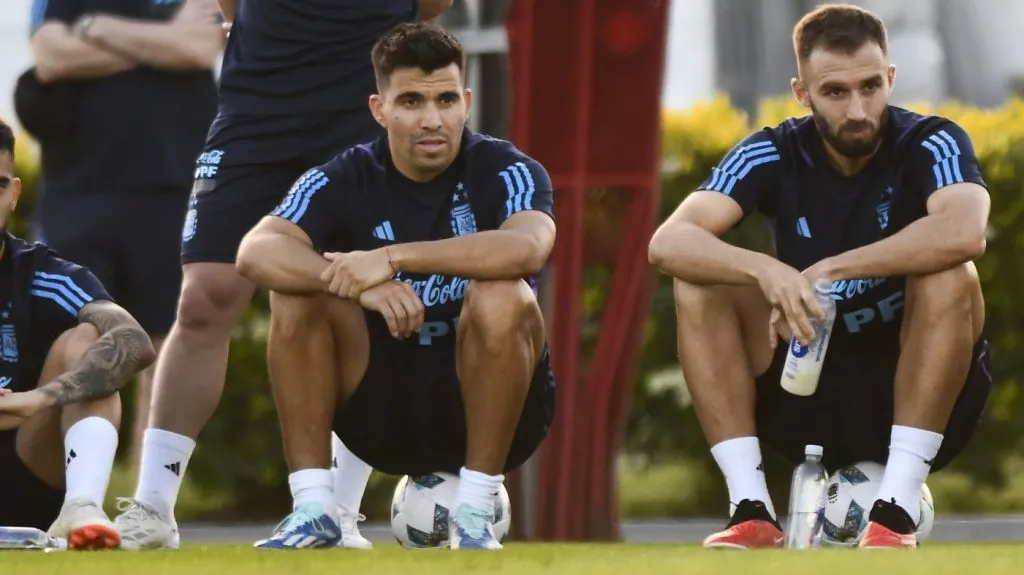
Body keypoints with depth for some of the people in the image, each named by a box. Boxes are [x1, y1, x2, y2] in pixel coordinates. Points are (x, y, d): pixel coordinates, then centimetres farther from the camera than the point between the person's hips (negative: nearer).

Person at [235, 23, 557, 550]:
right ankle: (311, 511, -16)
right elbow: (256, 252, -21)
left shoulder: (504, 172, -10)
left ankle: (474, 515, -21)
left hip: (490, 407, -2)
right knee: (297, 294, -19)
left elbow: (527, 246, -34)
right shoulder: (343, 182, -4)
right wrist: (359, 284, -38)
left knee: (502, 299, -30)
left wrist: (392, 258, -38)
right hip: (383, 417, 2)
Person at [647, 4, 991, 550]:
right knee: (699, 284, -17)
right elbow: (668, 243, -20)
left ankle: (897, 513, -30)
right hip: (808, 399, 3)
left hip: (917, 391, -3)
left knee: (950, 277, -30)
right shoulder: (774, 154, -5)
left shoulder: (929, 144, -12)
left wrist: (827, 271, -35)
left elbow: (964, 233, -36)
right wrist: (766, 271, -39)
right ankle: (752, 512, -21)